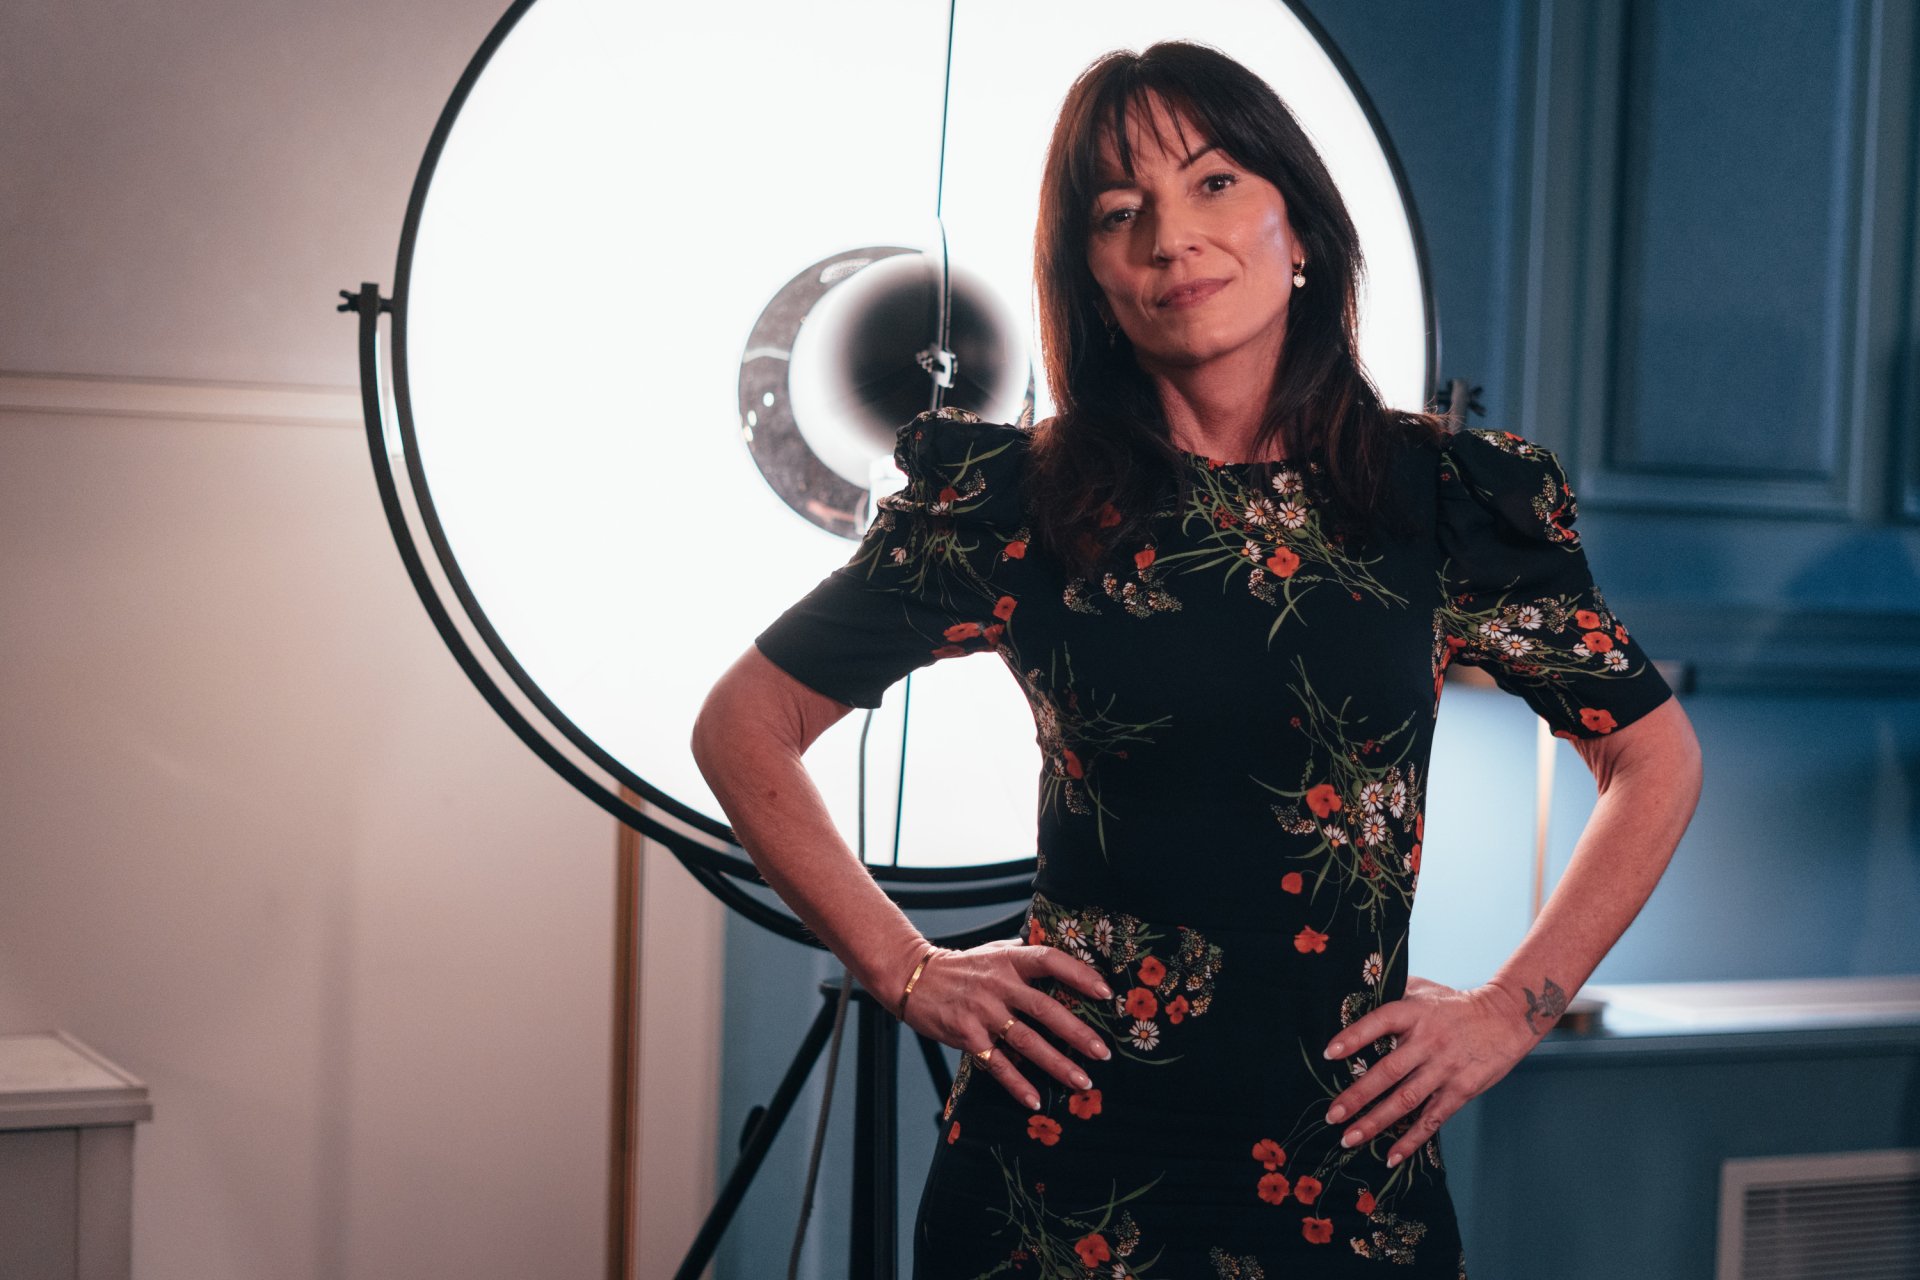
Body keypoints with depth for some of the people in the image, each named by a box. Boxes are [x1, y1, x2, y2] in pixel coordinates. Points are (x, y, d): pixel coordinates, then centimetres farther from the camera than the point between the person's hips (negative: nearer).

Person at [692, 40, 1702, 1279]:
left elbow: (1658, 758, 10)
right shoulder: (1017, 504, -4)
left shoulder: (1447, 500, -1)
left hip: (1344, 1164, 1)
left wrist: (1511, 1011, 3)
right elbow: (744, 726, 4)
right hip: (1065, 1160, -1)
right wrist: (907, 968, -1)